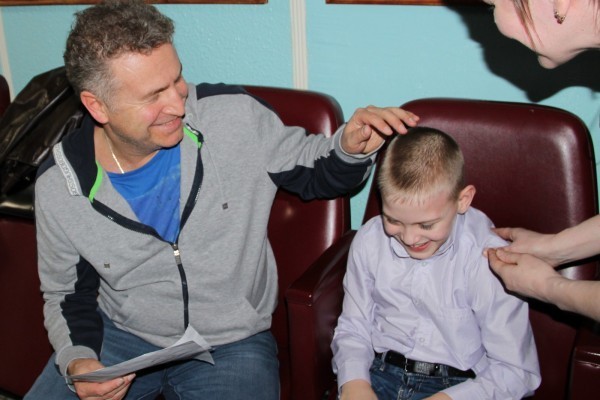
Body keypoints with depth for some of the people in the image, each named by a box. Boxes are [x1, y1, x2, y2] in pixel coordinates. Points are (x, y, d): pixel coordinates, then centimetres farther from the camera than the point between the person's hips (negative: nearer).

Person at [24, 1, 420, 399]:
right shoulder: (60, 187, -12)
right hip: (120, 337, 2)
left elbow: (311, 170, 1)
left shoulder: (235, 118, -16)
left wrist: (351, 148, -21)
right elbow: (68, 295, 4)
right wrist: (76, 361, -15)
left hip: (231, 342, -1)